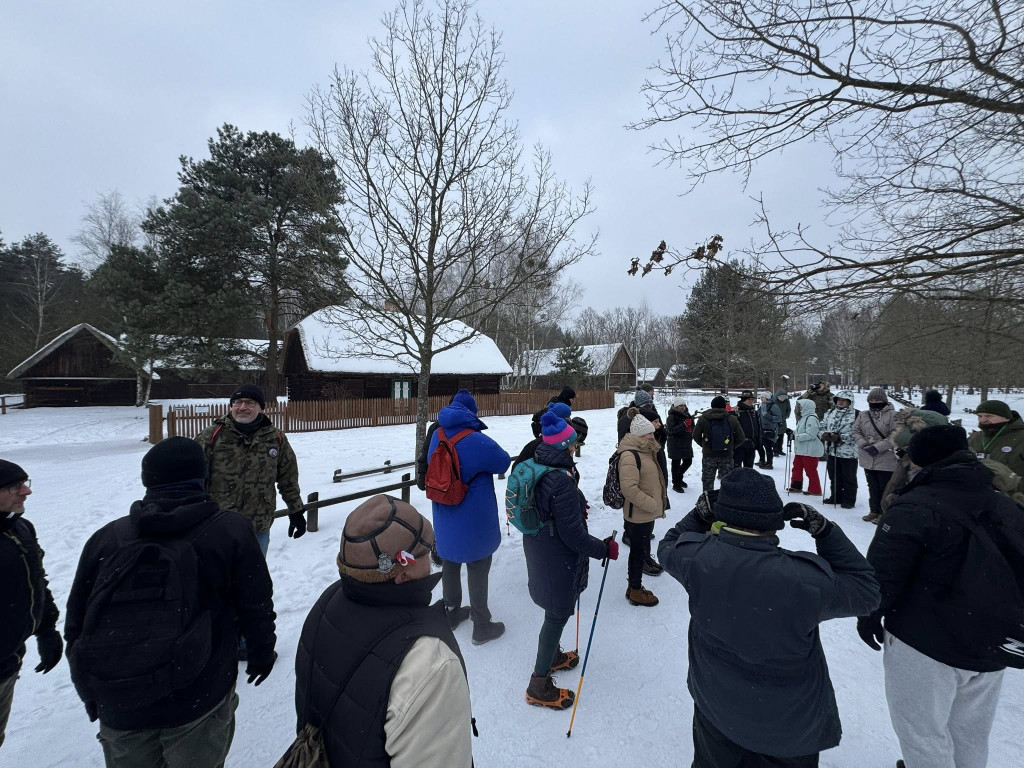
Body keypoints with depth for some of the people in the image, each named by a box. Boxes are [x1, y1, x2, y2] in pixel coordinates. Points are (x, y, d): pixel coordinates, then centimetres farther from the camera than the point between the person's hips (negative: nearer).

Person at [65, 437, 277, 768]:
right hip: (197, 699, -3)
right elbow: (256, 607, -6)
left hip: (116, 704, 4)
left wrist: (92, 686, 23)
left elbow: (76, 621, 8)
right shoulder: (231, 530, -12)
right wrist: (262, 652, 12)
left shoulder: (106, 536, 0)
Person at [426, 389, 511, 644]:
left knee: (450, 564, 23)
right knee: (478, 571, 12)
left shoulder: (438, 436, -6)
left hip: (445, 521, 6)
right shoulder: (477, 442, -27)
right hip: (475, 523, -6)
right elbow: (503, 462, -12)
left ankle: (452, 612, 43)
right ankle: (482, 626, 27)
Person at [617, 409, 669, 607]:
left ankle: (634, 587, 35)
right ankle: (635, 592, 21)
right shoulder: (630, 456, -23)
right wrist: (652, 504, -22)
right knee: (639, 552, 4)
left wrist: (657, 503, 18)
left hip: (647, 513, 10)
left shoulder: (645, 452, 9)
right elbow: (629, 488, -28)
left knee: (641, 550, 20)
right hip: (638, 515, -10)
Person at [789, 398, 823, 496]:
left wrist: (797, 436, -20)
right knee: (797, 467, 16)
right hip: (801, 449, 10)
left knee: (810, 470, 0)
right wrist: (794, 433, 5)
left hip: (810, 450, -10)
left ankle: (815, 490, 12)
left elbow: (810, 435, -25)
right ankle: (796, 486, 27)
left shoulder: (811, 418, -19)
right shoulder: (803, 418, 13)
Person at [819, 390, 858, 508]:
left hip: (848, 453, -6)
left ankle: (849, 500, 18)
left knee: (849, 478, 7)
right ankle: (835, 497, 30)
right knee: (834, 476, 16)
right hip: (832, 451, 6)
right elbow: (822, 426, 12)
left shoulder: (856, 414, -10)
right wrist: (824, 434, -9)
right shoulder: (830, 413, 9)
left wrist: (840, 437, -24)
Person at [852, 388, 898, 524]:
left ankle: (883, 513, 18)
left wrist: (877, 447, -21)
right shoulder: (863, 415, 5)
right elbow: (856, 431, 6)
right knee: (872, 487, 16)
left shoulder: (892, 415, -9)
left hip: (886, 460, -4)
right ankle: (874, 510, 28)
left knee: (885, 488, 6)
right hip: (868, 459, 5)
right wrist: (864, 444, -12)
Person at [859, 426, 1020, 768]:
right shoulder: (1009, 507, 3)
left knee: (922, 734, 11)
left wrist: (869, 616, -3)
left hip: (925, 644, -7)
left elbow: (883, 573, -20)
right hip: (991, 649, 8)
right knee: (971, 736, 25)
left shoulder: (914, 507, -21)